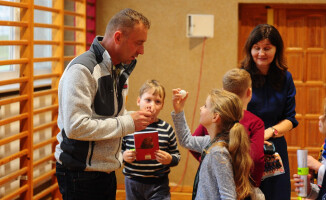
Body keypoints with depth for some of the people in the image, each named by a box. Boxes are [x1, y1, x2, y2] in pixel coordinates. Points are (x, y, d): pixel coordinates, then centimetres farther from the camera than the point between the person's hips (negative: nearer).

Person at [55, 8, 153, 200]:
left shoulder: (119, 70, 11)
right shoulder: (82, 69, -19)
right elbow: (76, 127, -27)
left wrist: (136, 118, 2)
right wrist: (128, 123, -21)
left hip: (108, 170, 8)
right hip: (81, 175, -8)